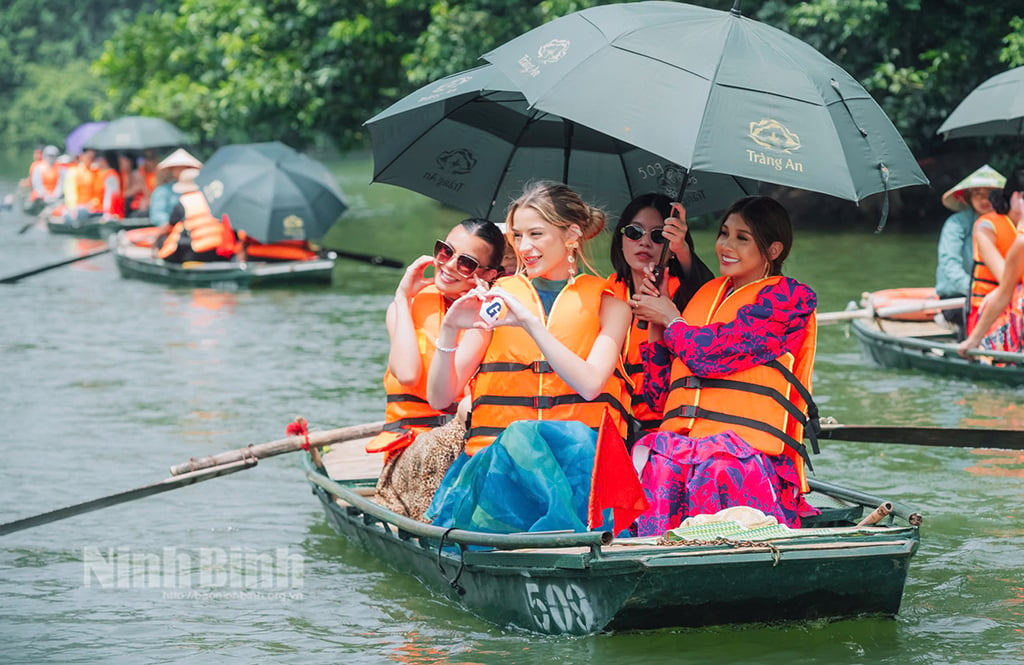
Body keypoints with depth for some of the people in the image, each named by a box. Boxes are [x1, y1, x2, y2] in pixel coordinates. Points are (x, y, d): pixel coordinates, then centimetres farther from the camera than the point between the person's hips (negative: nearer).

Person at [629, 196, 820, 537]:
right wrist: (656, 327, 14)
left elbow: (714, 353, -7)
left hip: (747, 451, -4)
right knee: (654, 465, -32)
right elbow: (660, 398, 24)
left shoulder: (789, 297, 9)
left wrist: (670, 319, 11)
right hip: (680, 442, 4)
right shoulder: (706, 294, 26)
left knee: (715, 471, -39)